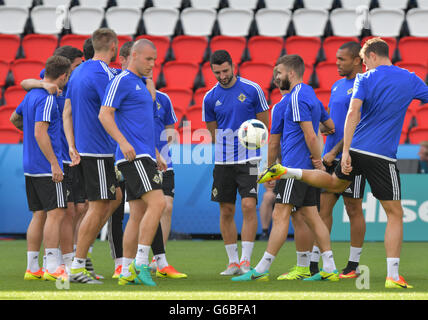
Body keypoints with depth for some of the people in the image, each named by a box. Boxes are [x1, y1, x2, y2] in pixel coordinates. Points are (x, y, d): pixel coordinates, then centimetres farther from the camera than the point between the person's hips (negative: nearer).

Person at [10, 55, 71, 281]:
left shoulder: (31, 94, 14)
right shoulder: (47, 99, -15)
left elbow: (14, 119, 29)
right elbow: (40, 133, -21)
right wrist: (54, 164, -21)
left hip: (31, 167, 9)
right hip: (46, 167, -9)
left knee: (39, 215, 10)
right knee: (56, 213, -8)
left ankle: (32, 267, 10)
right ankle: (52, 268, -12)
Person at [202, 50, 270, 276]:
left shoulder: (252, 89, -2)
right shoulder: (210, 98, 5)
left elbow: (264, 124, 6)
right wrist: (225, 144, 6)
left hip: (248, 158, -3)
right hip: (223, 161, 3)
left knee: (248, 205, -14)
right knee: (226, 211, 4)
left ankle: (246, 260, -10)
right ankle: (233, 261, 13)